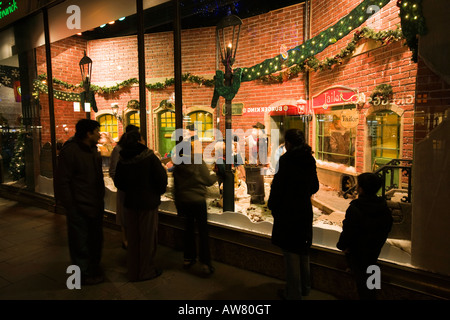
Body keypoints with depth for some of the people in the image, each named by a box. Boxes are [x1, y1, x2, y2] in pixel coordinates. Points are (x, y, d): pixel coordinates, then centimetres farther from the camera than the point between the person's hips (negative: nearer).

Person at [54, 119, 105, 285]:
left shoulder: (93, 149, 9)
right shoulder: (69, 151, -18)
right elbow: (62, 182, -17)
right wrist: (71, 207, -17)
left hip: (95, 205, 9)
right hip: (80, 209, -8)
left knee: (95, 239, 21)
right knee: (80, 243, 7)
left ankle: (94, 267, 41)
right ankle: (84, 274, 26)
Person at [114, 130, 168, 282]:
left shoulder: (122, 161, -1)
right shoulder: (150, 157, -15)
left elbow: (118, 182, 5)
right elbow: (161, 178, -15)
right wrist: (159, 192, 4)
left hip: (130, 203, 5)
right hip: (148, 203, -5)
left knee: (133, 238, 16)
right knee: (148, 238, 9)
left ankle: (133, 272, 29)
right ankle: (146, 271, 21)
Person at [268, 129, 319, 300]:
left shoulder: (287, 160, -18)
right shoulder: (309, 160, 2)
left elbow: (278, 185, -17)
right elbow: (314, 187, 10)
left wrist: (272, 205, -2)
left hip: (288, 212, -7)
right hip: (305, 211, 7)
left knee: (291, 253, 5)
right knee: (303, 251, 21)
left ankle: (293, 293, 18)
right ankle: (305, 287, 38)